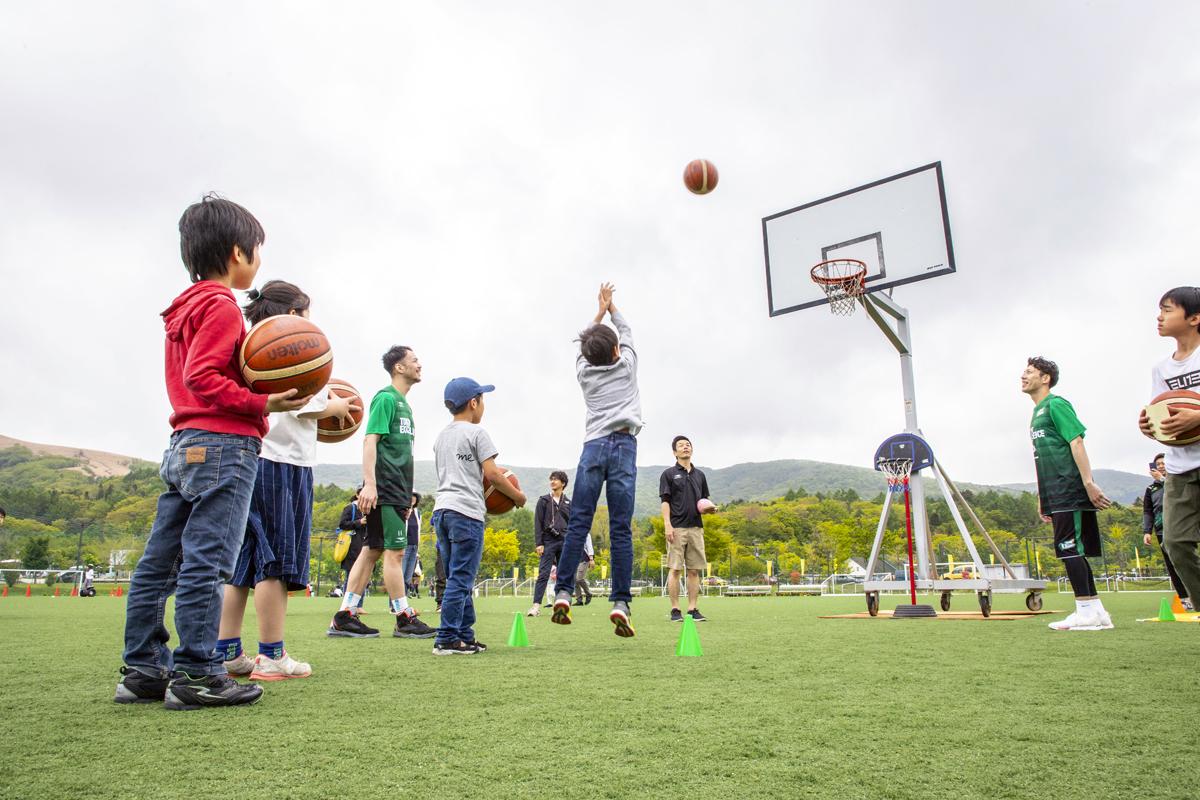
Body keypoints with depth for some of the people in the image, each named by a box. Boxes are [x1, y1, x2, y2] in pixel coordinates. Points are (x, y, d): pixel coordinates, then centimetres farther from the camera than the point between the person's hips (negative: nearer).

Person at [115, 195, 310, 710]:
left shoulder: (185, 309, 23)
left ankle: (143, 671, 18)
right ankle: (195, 675, -4)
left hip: (184, 444, 10)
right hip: (223, 443, -10)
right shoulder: (221, 305, -8)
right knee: (205, 561, -8)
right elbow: (201, 376, -18)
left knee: (158, 563, 10)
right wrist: (261, 404, -19)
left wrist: (259, 400, 17)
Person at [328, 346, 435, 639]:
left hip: (396, 489, 10)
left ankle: (344, 617, 12)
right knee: (395, 550, -6)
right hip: (385, 488, -9)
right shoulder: (386, 398, -7)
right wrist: (369, 484, -24)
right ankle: (405, 619, 1)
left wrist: (406, 496, 22)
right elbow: (370, 441, -15)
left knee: (373, 550, 8)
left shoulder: (403, 403, 20)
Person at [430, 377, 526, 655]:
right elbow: (492, 473, -9)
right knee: (461, 578, -6)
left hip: (441, 509, 8)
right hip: (466, 511, -8)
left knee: (458, 577, 13)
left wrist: (482, 478, 28)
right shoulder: (476, 432, -4)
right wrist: (518, 496, 3)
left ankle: (465, 636, 17)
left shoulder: (441, 436, 19)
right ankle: (446, 639, -7)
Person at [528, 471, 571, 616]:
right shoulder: (543, 501, 5)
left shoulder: (568, 503, 12)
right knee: (543, 574, -10)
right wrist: (538, 543, -7)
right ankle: (536, 605, -13)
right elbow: (538, 523, 1)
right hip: (548, 542, -3)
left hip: (564, 542, 3)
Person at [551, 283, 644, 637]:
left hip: (593, 446, 2)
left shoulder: (584, 371, 15)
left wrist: (599, 312, 48)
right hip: (623, 445, -2)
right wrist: (611, 306, 45)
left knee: (577, 524, -1)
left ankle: (563, 593, -9)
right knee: (621, 529, -5)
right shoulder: (626, 365, 12)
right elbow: (626, 332, 30)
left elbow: (587, 345, 35)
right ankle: (620, 602, -9)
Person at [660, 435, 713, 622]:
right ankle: (675, 610, 2)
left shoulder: (700, 475, 17)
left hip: (696, 528, 5)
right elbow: (665, 501, -3)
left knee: (694, 570, 4)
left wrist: (710, 507, 0)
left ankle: (692, 609, 9)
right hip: (677, 528, -4)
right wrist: (667, 525, -12)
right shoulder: (669, 474, 3)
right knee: (675, 569, -3)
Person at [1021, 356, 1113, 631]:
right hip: (1056, 495, 9)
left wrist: (1089, 483, -22)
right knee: (1073, 551, 9)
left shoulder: (1056, 405, -5)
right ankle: (1097, 612, 14)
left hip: (1069, 491, -9)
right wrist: (1041, 499, 23)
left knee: (1068, 548, -10)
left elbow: (1076, 443, -14)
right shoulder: (1037, 413, 22)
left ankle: (1086, 612, -6)